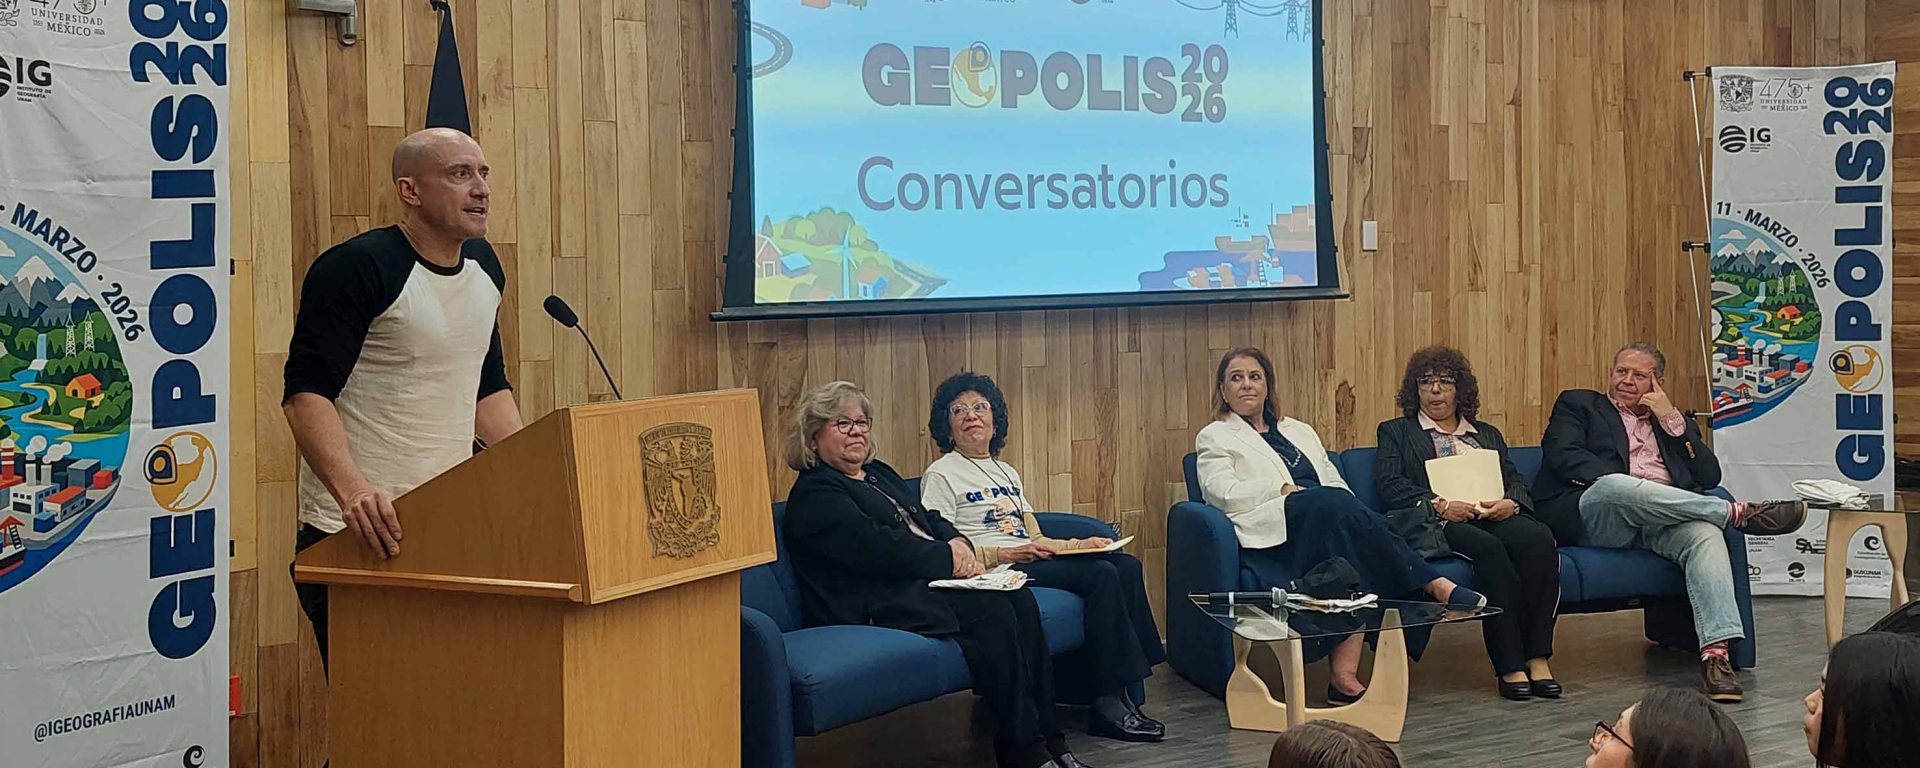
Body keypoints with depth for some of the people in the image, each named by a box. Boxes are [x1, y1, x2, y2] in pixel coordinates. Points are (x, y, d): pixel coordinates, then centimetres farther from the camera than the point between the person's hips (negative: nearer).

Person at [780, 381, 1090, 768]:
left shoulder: (879, 473, 26)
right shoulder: (814, 494, -4)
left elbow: (928, 519, 21)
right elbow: (874, 546, -16)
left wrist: (958, 543, -2)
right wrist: (948, 560, -13)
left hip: (926, 580, 9)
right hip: (882, 602, -9)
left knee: (1020, 599, -16)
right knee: (992, 609, -27)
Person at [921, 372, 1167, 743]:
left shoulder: (1007, 472, 28)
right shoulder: (941, 475, 3)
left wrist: (1080, 543, 4)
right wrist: (1006, 554, -18)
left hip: (1031, 560, 8)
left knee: (1126, 566, -16)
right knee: (1101, 575, -26)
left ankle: (1126, 693, -21)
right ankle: (1110, 702, -25)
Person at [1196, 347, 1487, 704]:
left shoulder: (1300, 432, 32)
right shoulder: (1214, 438, 17)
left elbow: (1337, 483, 21)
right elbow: (1223, 493, -2)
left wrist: (1347, 510, -2)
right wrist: (1288, 490, -11)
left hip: (1329, 519, 5)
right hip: (1273, 531, -5)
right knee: (1333, 503, -34)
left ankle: (1345, 674, -44)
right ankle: (1435, 585, -33)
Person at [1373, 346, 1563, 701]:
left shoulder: (1486, 434, 31)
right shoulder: (1395, 432, 19)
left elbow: (1516, 480, 19)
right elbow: (1390, 486, 2)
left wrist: (1510, 503, -6)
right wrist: (1440, 505, -13)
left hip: (1496, 517, 4)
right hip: (1439, 525, -4)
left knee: (1539, 538, -31)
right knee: (1489, 548, -37)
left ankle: (1537, 657, -32)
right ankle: (1509, 666, -34)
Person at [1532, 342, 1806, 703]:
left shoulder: (1675, 422, 30)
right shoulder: (1577, 404, 21)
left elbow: (1709, 476, 16)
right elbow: (1562, 454, 0)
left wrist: (1672, 420, 8)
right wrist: (1614, 482, -15)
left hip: (1661, 521, 3)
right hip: (1590, 514, -3)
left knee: (1705, 533, -31)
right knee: (1615, 486, -38)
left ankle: (1716, 654, -44)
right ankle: (1740, 512, -25)